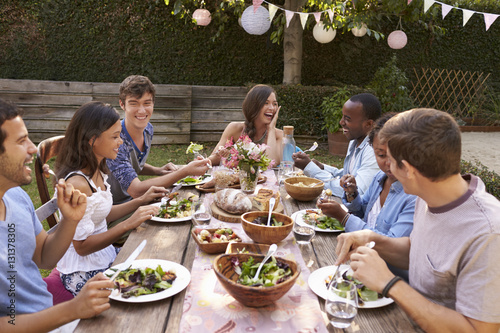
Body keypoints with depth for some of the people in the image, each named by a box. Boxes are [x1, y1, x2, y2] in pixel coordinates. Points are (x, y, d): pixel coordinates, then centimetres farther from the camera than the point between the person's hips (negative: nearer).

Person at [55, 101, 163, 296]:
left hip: (106, 257, 8)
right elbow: (82, 246, -23)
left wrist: (141, 201, 4)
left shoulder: (98, 171, 2)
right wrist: (129, 224, -28)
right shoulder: (77, 184, -26)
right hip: (84, 274, -8)